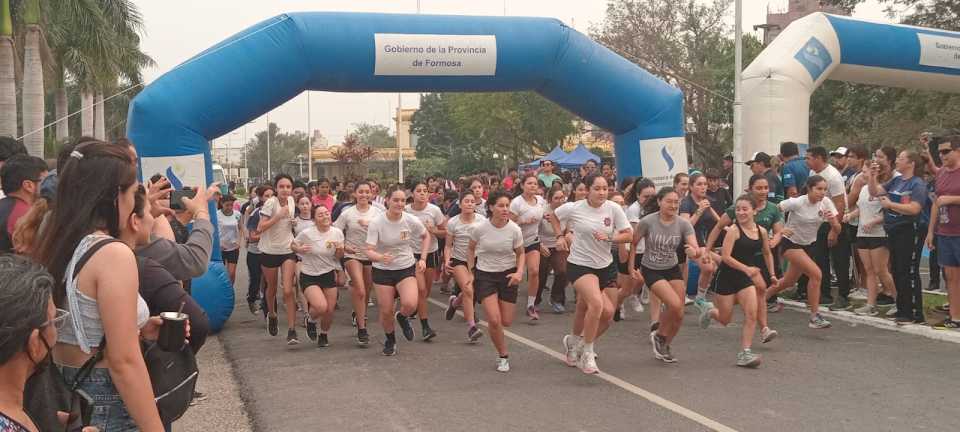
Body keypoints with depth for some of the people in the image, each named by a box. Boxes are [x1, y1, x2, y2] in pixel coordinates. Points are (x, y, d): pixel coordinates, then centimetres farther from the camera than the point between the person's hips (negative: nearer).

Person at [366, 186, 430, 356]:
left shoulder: (412, 221, -12)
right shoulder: (376, 223, -18)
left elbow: (426, 236, 8)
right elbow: (369, 251, -21)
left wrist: (422, 259, -1)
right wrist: (381, 257, -42)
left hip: (406, 268, 1)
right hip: (382, 271, 0)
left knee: (410, 304, -22)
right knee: (386, 311, 2)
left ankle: (402, 317, 16)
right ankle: (390, 340, 33)